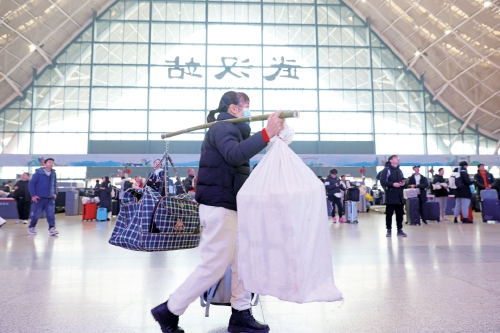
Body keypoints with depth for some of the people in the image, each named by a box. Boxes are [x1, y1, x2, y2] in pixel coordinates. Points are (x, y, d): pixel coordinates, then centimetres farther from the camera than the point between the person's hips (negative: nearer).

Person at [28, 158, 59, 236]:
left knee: (51, 214, -6)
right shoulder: (38, 172, -7)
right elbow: (31, 184, -6)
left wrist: (55, 193, 9)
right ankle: (31, 227, 25)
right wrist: (33, 195, -11)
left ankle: (52, 228, -8)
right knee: (36, 214, 7)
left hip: (50, 198, 3)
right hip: (39, 198, -3)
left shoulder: (53, 173, 6)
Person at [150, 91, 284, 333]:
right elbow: (235, 155, -31)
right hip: (219, 206, -10)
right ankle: (169, 311, 9)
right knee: (215, 265, -4)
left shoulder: (230, 130, 22)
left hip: (230, 206, 10)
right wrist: (267, 133, -38)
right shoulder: (222, 127, -10)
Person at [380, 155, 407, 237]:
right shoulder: (386, 170, -4)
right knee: (389, 214, -1)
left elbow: (403, 181, 26)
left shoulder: (400, 171, 19)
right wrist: (393, 184, -22)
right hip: (390, 196, -6)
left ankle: (400, 230, 15)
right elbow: (383, 182, -13)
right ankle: (389, 230, 7)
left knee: (400, 214, 8)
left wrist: (403, 183, 3)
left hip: (399, 196, 6)